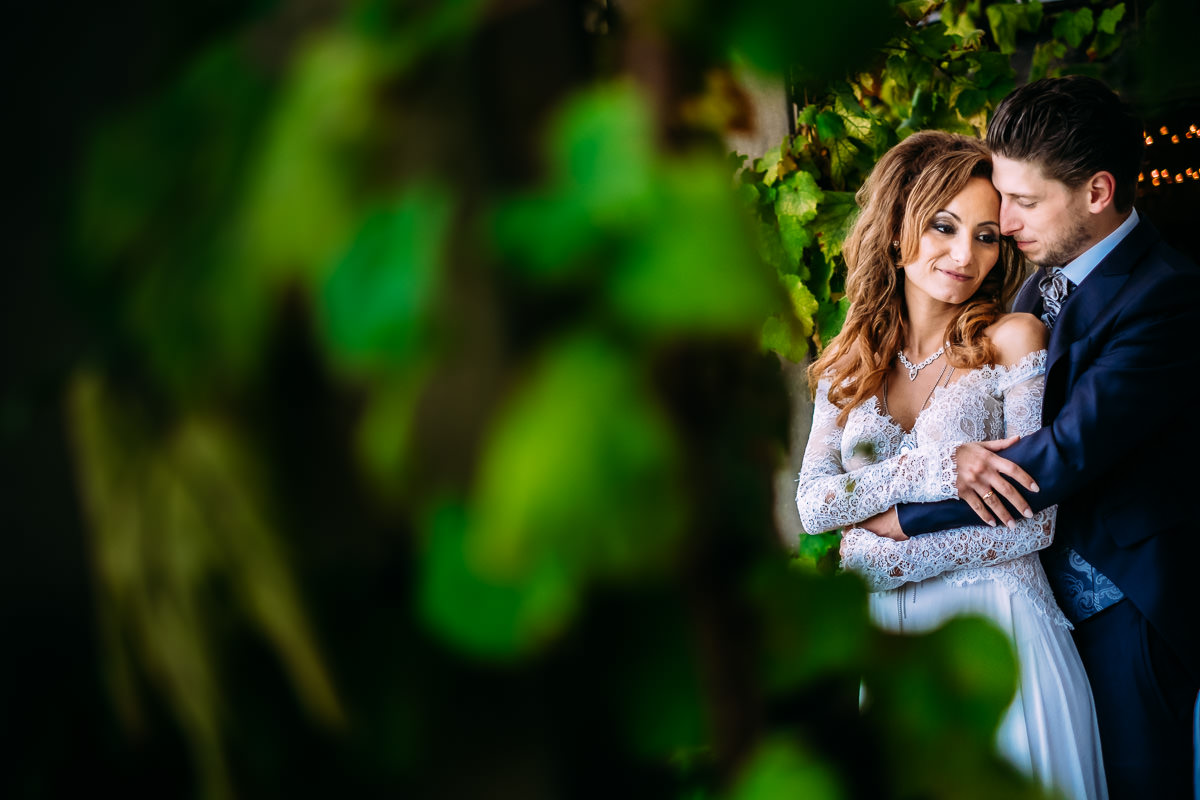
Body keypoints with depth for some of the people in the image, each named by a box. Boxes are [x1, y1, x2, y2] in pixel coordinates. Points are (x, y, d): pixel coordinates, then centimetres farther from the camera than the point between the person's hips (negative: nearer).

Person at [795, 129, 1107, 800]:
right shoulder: (851, 361, 6)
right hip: (891, 644, 3)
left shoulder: (1014, 339, -6)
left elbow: (1035, 524, -10)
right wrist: (936, 469, -19)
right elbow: (811, 503, -5)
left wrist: (885, 557, -12)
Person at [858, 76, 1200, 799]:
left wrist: (904, 516, -21)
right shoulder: (1046, 275, 6)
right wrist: (957, 450, -19)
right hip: (1049, 581, 7)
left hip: (1125, 599, -7)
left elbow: (1066, 455, -26)